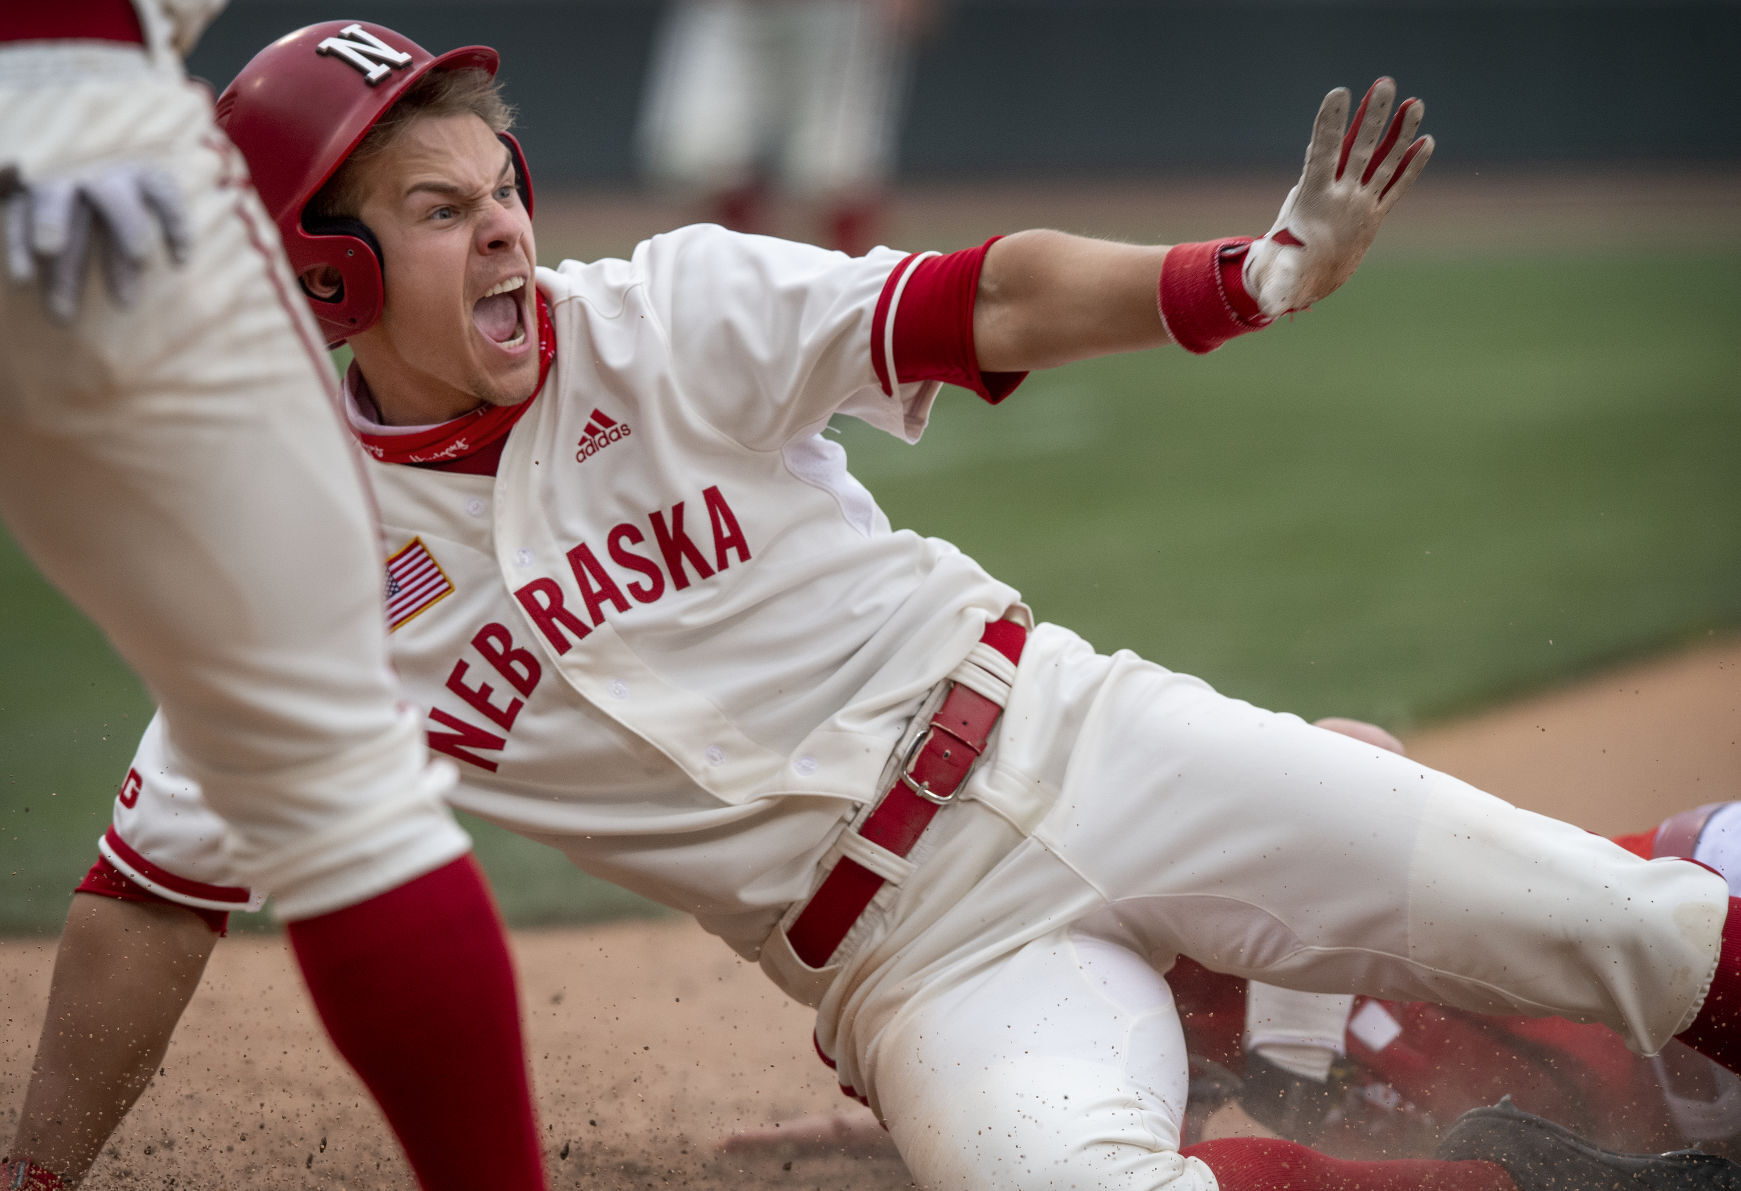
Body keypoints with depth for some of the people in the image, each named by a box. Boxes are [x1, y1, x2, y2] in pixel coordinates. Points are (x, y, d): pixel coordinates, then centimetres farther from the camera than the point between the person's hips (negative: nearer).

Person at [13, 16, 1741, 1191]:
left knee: (1601, 919, -8)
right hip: (913, 950, -2)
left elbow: (989, 306, -13)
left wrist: (1252, 279, -29)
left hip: (1069, 740, 2)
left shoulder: (670, 320, -3)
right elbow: (160, 888, 3)